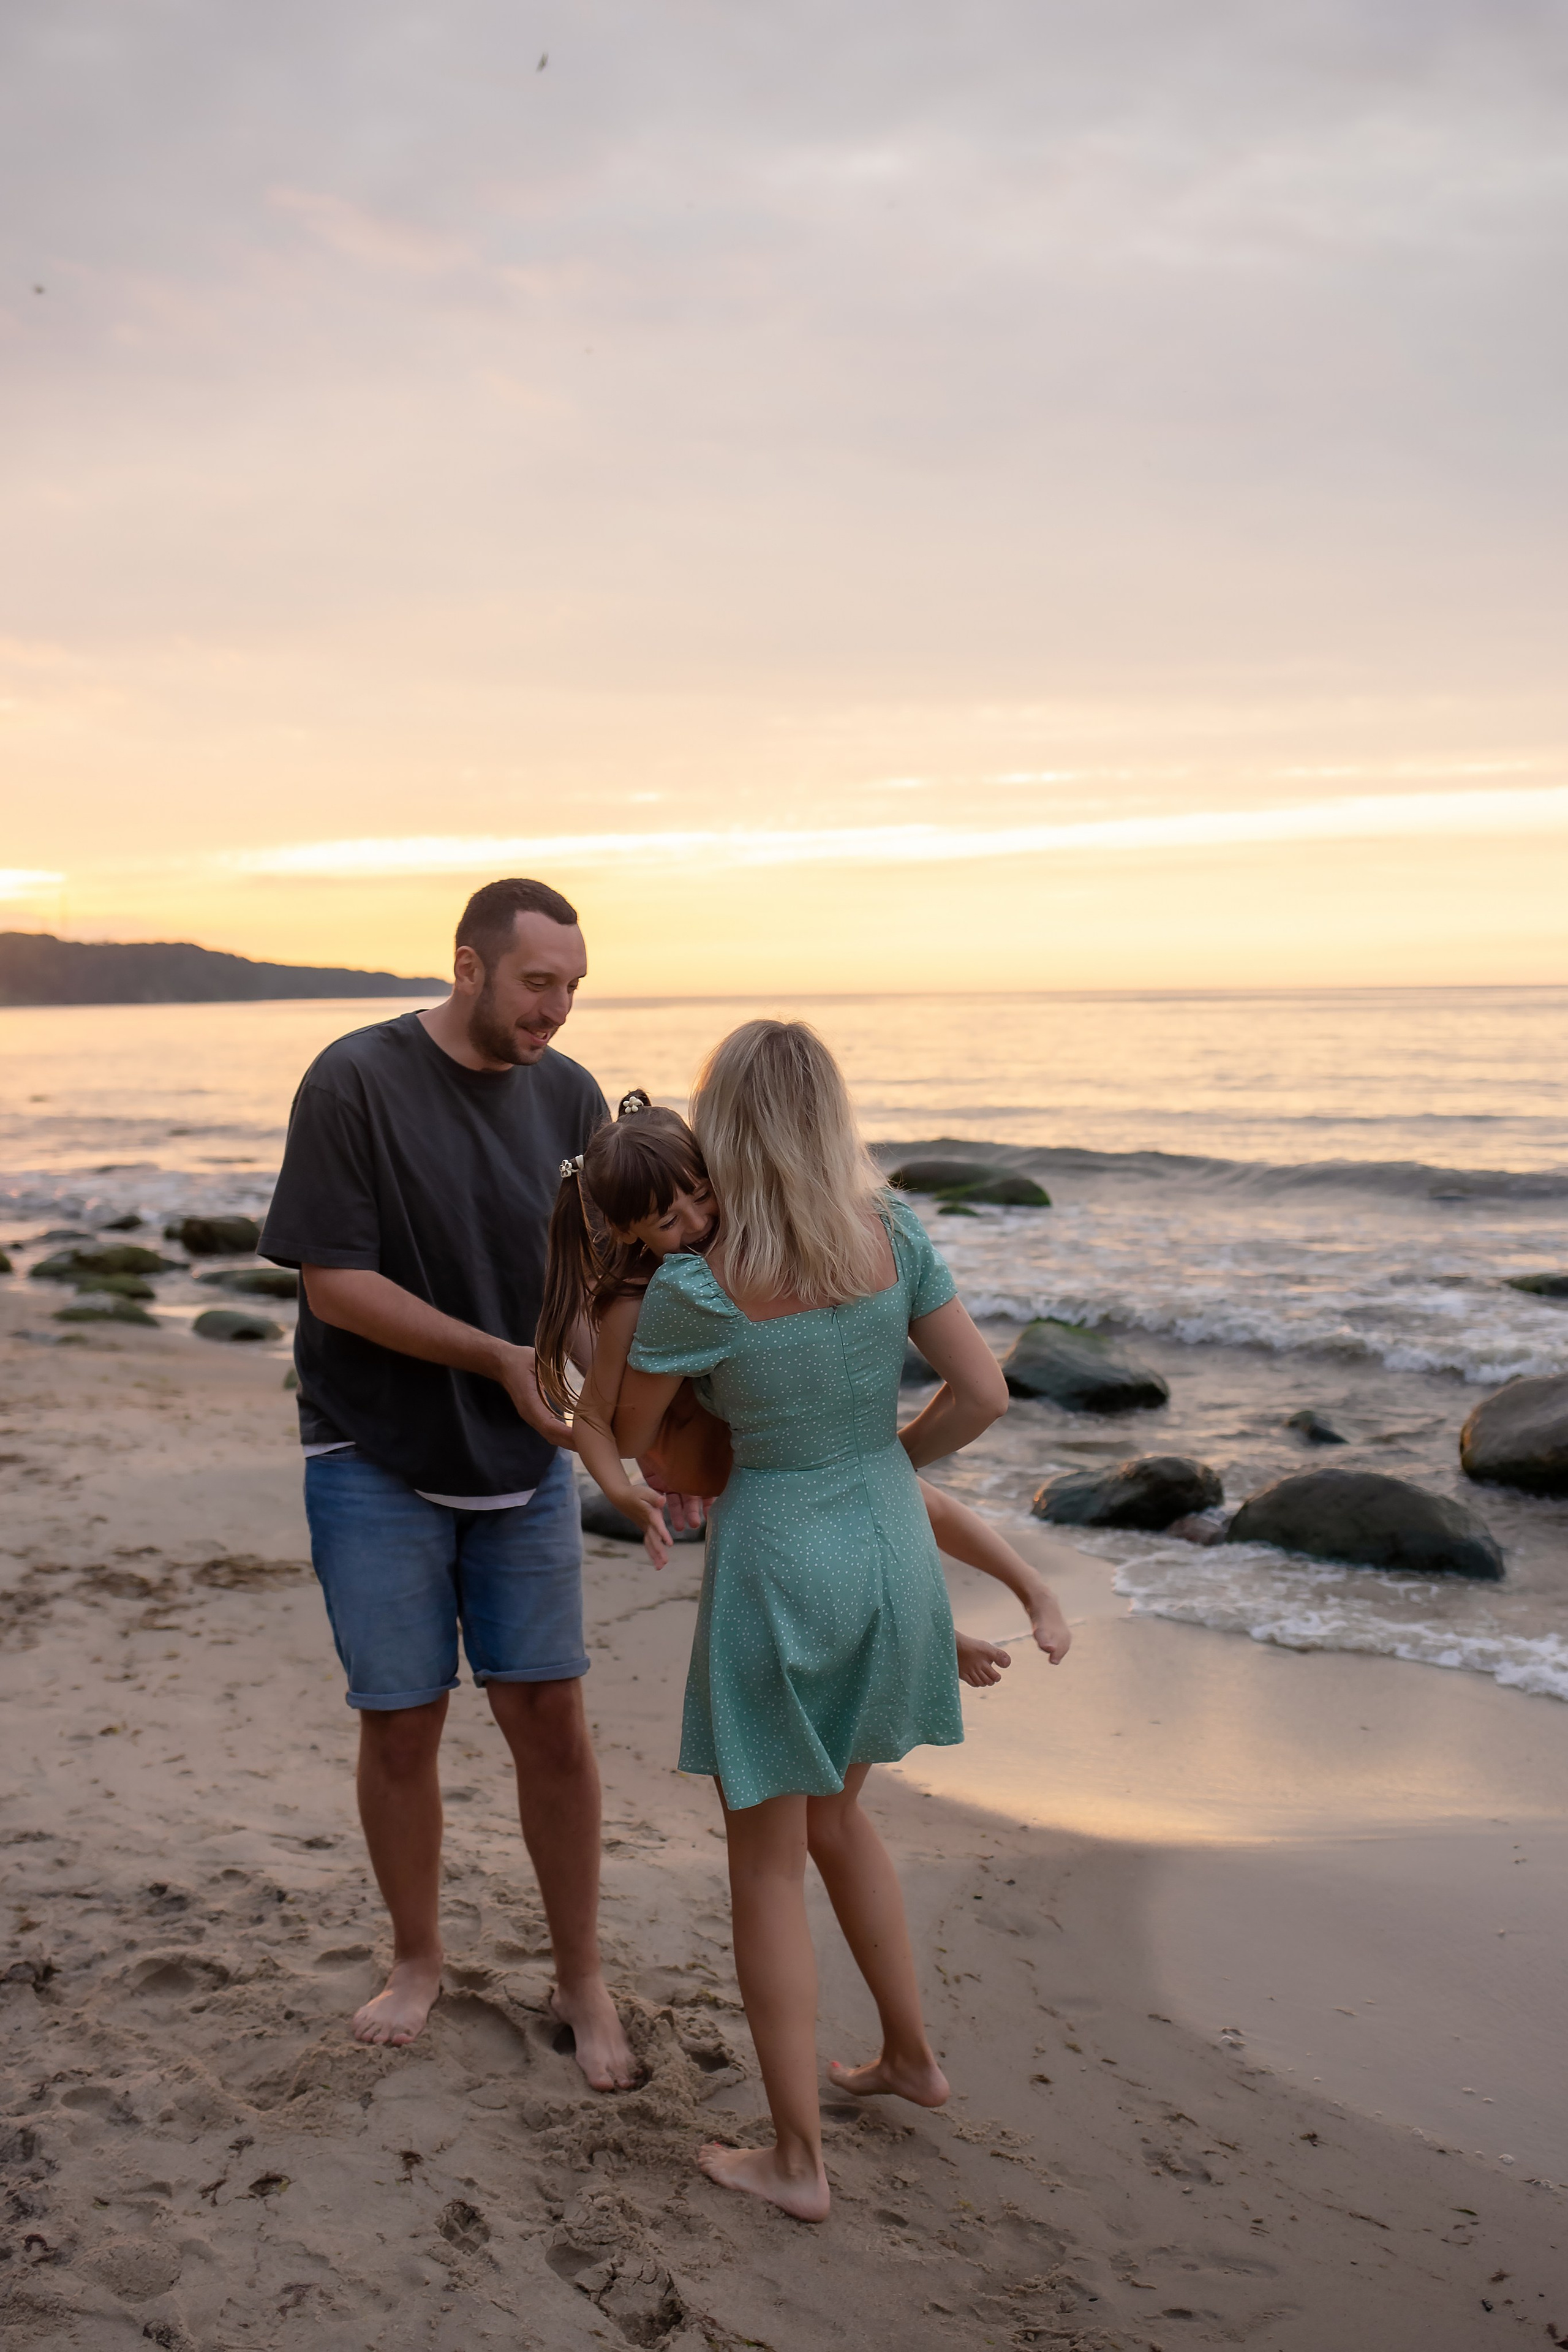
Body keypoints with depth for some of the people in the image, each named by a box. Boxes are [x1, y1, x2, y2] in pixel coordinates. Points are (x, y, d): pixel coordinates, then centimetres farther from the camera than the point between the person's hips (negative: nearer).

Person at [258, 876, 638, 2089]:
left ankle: (582, 1980, 21)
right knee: (401, 1725, 7)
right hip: (380, 1464, -3)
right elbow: (333, 1283, -16)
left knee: (552, 1720, 3)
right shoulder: (355, 1083, -14)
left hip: (524, 1460, 3)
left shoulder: (567, 1094, -1)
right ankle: (418, 1959, 30)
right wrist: (498, 1358, -22)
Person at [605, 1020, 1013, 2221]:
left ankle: (798, 2160, 18)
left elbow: (626, 1434, -3)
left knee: (768, 1862, 10)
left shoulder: (696, 1289, -20)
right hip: (893, 1551, 5)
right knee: (832, 1813, 27)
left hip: (777, 1568, -5)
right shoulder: (896, 1235, -9)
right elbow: (983, 1393, -3)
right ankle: (913, 2056, 38)